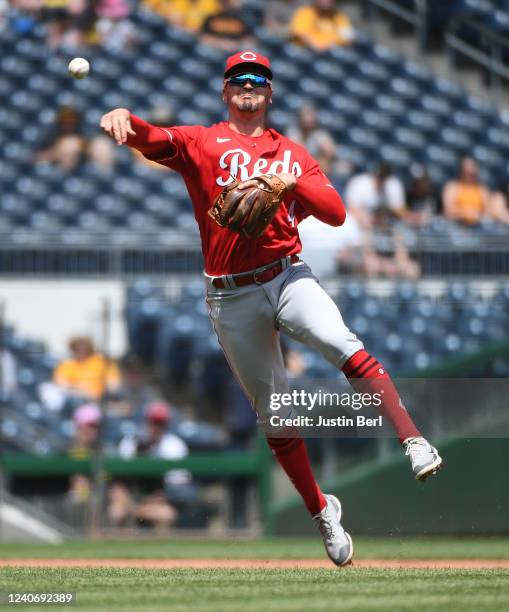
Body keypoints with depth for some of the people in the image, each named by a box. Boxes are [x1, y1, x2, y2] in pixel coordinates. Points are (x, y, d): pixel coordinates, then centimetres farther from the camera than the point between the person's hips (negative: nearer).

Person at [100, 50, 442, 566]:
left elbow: (336, 213, 3)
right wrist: (125, 120, -36)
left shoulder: (293, 154, 14)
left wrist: (290, 182, -14)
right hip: (231, 298, 0)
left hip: (287, 279, 0)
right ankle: (321, 511, 22)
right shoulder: (200, 143, 8)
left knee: (343, 345, -30)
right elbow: (153, 141, -13)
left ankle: (414, 443, -34)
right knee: (274, 416, 6)